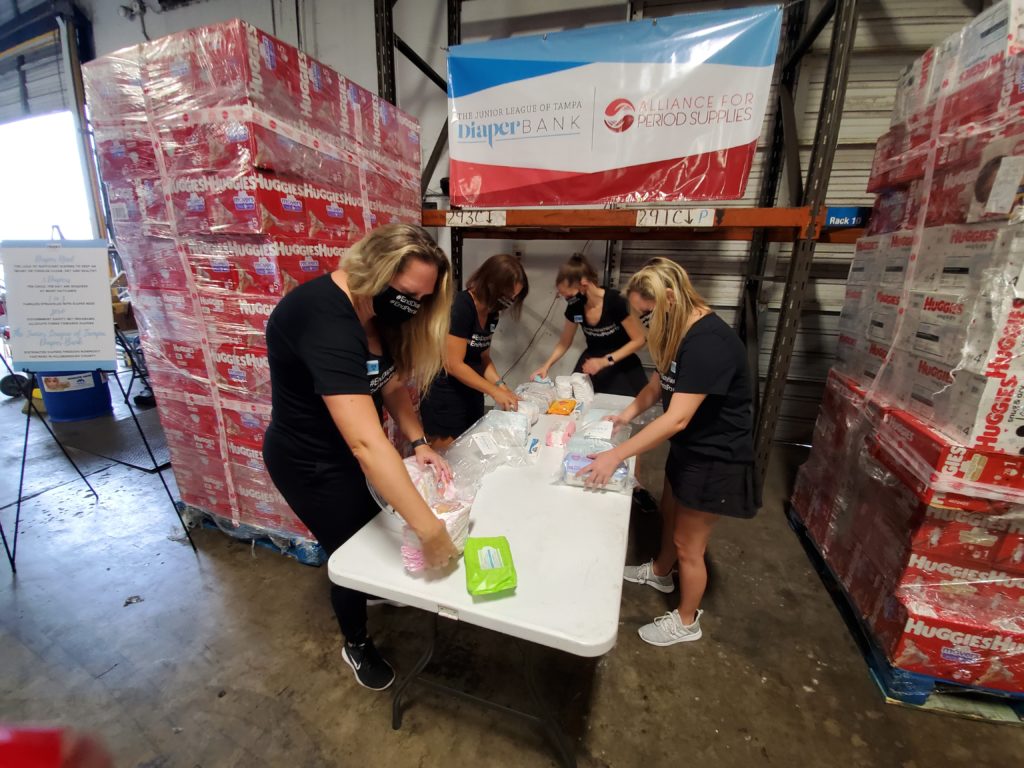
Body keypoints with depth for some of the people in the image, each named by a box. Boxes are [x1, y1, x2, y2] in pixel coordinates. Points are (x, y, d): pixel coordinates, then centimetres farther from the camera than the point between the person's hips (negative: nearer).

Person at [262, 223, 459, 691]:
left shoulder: (374, 309, -5)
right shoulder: (327, 321, -36)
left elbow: (391, 383, -1)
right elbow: (366, 442, -44)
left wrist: (418, 443, -14)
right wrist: (429, 529, -42)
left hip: (343, 451, 8)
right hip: (310, 463, -8)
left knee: (371, 532, 25)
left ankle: (375, 592, 56)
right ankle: (356, 645, 41)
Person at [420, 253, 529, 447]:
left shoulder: (491, 313, 4)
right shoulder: (461, 307, -20)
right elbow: (453, 365, -22)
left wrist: (501, 385, -5)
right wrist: (495, 391, -18)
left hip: (471, 396, 8)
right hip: (445, 399, -8)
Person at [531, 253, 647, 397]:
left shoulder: (616, 301, -24)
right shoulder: (575, 306, -11)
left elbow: (639, 340, -17)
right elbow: (564, 342, 4)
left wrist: (605, 361, -25)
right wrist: (547, 365, -10)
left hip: (621, 362, -3)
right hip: (592, 359, 4)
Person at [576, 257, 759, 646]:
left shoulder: (709, 342, -32)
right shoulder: (681, 330, 0)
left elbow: (676, 419, -35)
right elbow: (662, 381, 9)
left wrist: (615, 455, -33)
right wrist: (628, 413, -4)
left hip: (716, 457, -9)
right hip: (689, 445, 9)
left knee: (688, 544, 9)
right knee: (670, 514, 27)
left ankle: (686, 621, 34)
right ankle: (660, 573, 54)